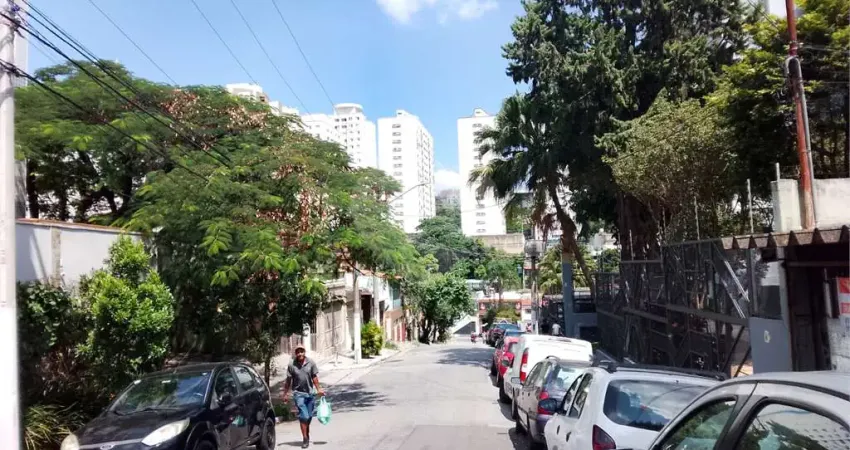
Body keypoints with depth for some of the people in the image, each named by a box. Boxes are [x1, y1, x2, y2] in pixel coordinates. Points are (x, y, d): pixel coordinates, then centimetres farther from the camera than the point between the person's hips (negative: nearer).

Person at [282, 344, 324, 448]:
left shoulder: (311, 363, -1)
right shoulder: (291, 365, -5)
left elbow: (314, 377, 5)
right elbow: (288, 381, 2)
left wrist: (318, 389, 2)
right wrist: (285, 394, 3)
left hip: (310, 393, 3)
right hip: (298, 393, -2)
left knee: (309, 416, 11)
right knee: (303, 416, -11)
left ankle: (307, 434, 34)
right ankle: (305, 439, -5)